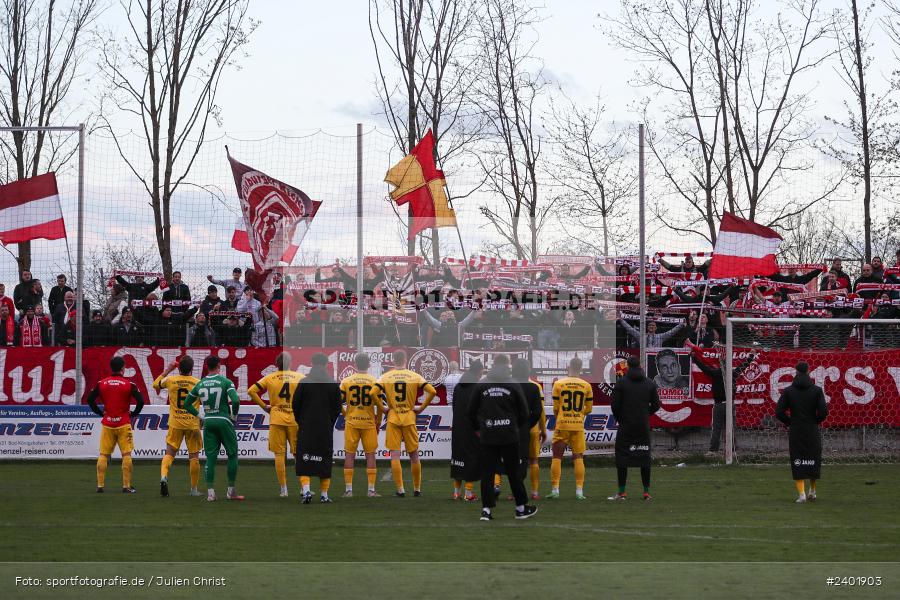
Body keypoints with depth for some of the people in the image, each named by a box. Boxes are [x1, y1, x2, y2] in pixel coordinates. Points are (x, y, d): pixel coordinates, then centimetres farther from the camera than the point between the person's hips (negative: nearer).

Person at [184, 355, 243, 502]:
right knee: (232, 455, 9)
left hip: (208, 422, 4)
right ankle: (231, 491, 9)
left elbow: (187, 404, 12)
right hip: (224, 421, -4)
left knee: (210, 457, 6)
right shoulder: (225, 382, -7)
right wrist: (234, 416, -3)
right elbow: (236, 400, -19)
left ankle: (210, 492, -2)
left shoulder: (200, 384, 7)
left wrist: (199, 416, 16)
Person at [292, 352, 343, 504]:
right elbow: (337, 408, 5)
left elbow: (295, 406, -1)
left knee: (304, 460, 1)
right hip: (326, 431, 2)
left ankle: (306, 490, -16)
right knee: (325, 460, 8)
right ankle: (324, 494, 9)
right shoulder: (333, 384, 1)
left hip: (306, 429, -2)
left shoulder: (304, 383, -5)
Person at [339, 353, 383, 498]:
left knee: (349, 455, 6)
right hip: (369, 422, 0)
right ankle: (371, 490, 3)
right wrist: (378, 422, 10)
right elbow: (379, 404, -4)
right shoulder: (374, 382, -3)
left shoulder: (346, 381, -2)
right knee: (370, 455, 5)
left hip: (351, 422, 0)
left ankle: (348, 489, 4)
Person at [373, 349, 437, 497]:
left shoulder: (386, 377, -1)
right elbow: (432, 391, -8)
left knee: (395, 455, 1)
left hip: (393, 418, -1)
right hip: (409, 418, 1)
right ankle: (417, 489, 18)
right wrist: (422, 408, 3)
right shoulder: (414, 376, 0)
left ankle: (400, 490, -4)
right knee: (414, 455, 11)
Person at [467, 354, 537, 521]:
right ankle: (521, 508, 15)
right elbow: (524, 413, 4)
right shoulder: (513, 385, -1)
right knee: (514, 471, 8)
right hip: (509, 436, 0)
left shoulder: (481, 385, 1)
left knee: (487, 472, 2)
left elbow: (471, 411, 6)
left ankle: (486, 509, -4)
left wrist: (477, 429, 22)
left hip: (487, 437, 0)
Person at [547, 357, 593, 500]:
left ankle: (555, 489, 3)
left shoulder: (559, 384, -4)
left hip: (562, 424, -1)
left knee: (557, 457, 6)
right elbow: (588, 409, 7)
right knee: (578, 457, 7)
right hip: (578, 425, 1)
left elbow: (555, 408, 3)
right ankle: (579, 490, 3)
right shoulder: (586, 386, 0)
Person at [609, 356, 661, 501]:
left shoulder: (621, 382, -5)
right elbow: (656, 405, 6)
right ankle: (646, 491, 7)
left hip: (626, 426, -3)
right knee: (644, 458, 8)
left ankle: (621, 492, -1)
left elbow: (615, 405, -7)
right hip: (644, 427, 3)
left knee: (622, 457, 2)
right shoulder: (650, 384, 4)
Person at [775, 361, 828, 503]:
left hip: (795, 431, 0)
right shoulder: (817, 390, -4)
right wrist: (816, 421, 7)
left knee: (797, 462, 3)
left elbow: (779, 412, -6)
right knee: (813, 460, 16)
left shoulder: (788, 391, -2)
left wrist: (789, 422, 9)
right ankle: (812, 491, 26)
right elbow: (823, 411, -11)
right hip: (812, 431, 0)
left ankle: (801, 493, -9)